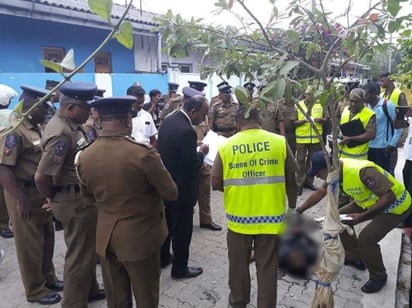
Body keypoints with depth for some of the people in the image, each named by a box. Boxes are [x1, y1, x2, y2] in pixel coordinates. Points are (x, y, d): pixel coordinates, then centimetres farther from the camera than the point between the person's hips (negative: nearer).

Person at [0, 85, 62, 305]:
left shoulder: (36, 128, 8)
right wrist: (21, 200, -24)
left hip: (42, 192, 8)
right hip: (25, 194, -8)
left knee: (46, 239, 19)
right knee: (30, 244, 8)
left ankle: (48, 278, 37)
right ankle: (36, 290, 24)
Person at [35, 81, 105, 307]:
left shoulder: (69, 125, 6)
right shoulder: (61, 133, -24)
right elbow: (41, 176, -27)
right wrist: (53, 198, -9)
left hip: (82, 197, 10)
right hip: (74, 201, -10)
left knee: (86, 249, 25)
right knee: (79, 254, 7)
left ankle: (89, 290, 45)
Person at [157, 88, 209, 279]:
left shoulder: (169, 120, 2)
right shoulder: (187, 131, -27)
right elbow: (193, 165, -22)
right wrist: (201, 152, -5)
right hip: (181, 189, -9)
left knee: (166, 224, 24)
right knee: (182, 229, 8)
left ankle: (163, 257, 41)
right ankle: (179, 268, 24)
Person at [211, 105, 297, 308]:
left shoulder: (226, 146, -6)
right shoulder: (280, 142, -5)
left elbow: (215, 183, -3)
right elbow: (290, 180, 1)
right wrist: (292, 206, 16)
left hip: (239, 217, 1)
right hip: (271, 216, 0)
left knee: (239, 263, 21)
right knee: (267, 267, 16)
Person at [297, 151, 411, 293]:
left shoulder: (362, 171, -37)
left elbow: (390, 196, -32)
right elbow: (320, 192, 4)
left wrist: (362, 216, -31)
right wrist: (299, 210, 3)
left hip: (395, 205, -9)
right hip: (371, 201, 9)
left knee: (365, 239, -20)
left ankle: (378, 277, 8)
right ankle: (355, 258, 24)